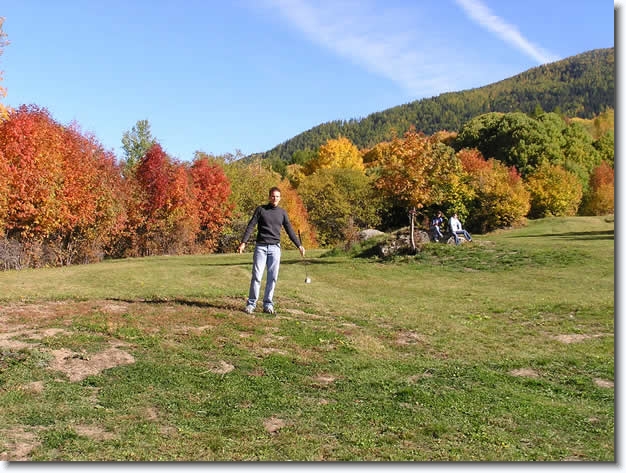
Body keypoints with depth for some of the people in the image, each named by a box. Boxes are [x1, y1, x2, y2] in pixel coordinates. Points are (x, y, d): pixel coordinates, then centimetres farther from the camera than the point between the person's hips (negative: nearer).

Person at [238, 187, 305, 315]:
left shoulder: (282, 212, 11)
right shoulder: (260, 209, 2)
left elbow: (290, 230, 13)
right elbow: (250, 226, -3)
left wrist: (299, 245, 8)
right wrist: (243, 242, -13)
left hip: (275, 248, 2)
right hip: (261, 247, -2)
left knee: (272, 277, 0)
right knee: (256, 276, -5)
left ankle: (268, 304, 8)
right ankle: (251, 304, 3)